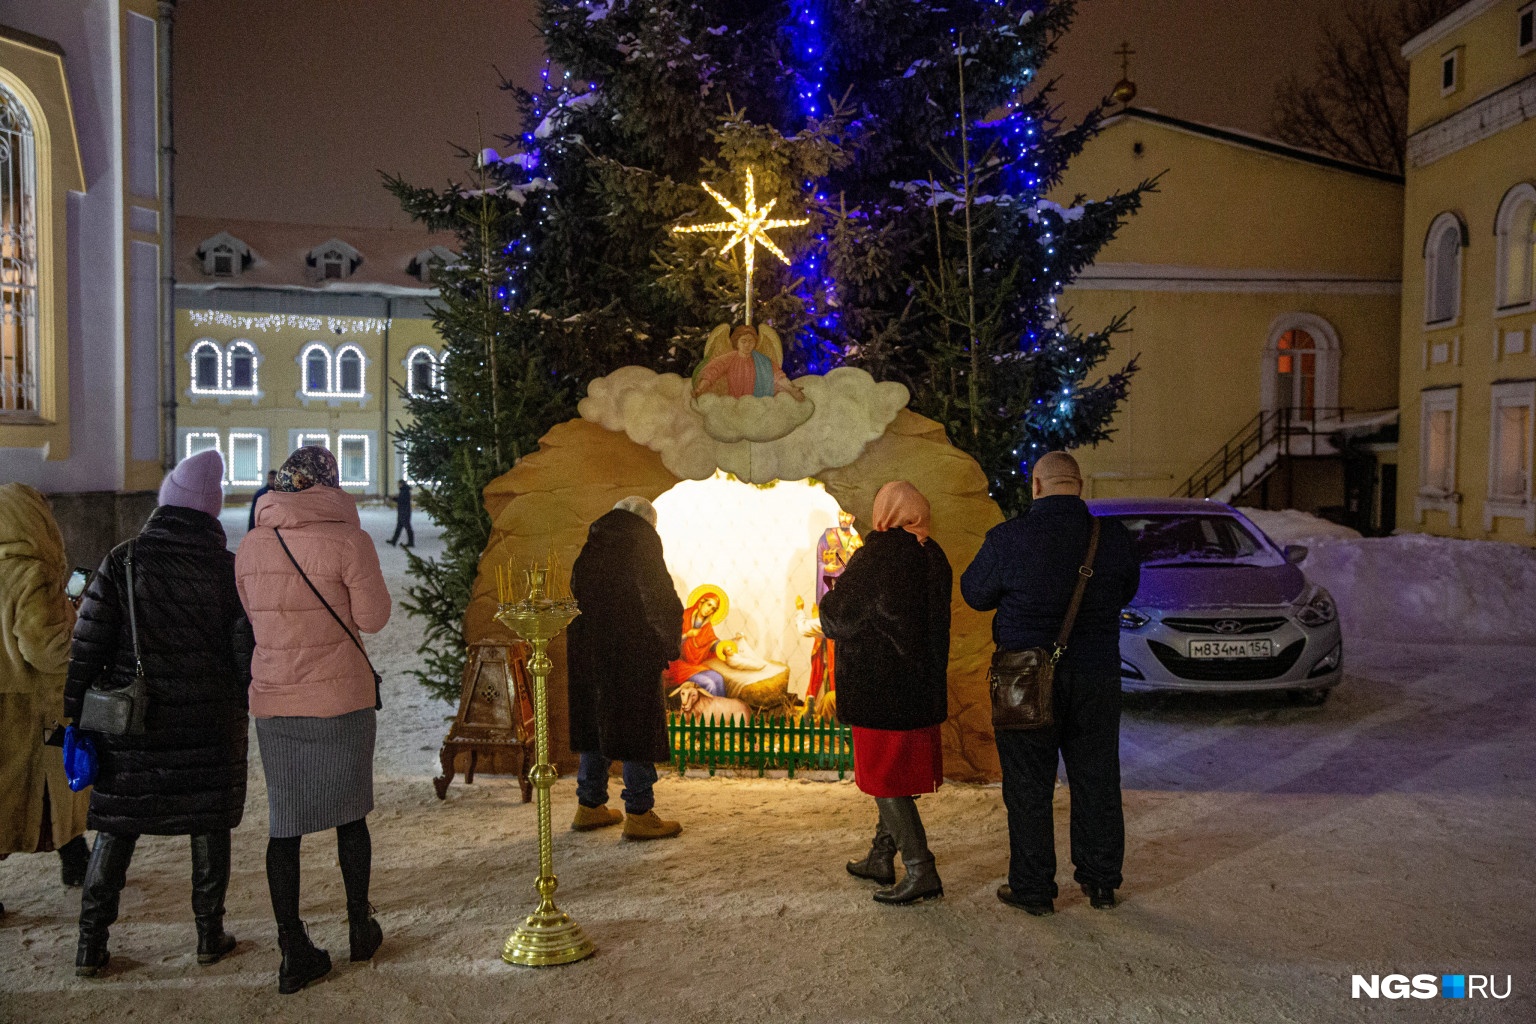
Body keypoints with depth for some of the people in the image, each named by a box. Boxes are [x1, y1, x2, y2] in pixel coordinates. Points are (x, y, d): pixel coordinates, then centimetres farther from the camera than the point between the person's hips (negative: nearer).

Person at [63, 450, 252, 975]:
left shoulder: (122, 561, -5)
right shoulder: (229, 568, -6)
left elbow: (88, 643, -4)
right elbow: (245, 647, -5)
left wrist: (76, 710, 5)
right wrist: (244, 702, 9)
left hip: (131, 721, 1)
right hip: (210, 720, 0)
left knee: (116, 828, 11)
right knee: (209, 823, 10)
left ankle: (91, 945, 17)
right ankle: (210, 935, 19)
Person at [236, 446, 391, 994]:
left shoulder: (250, 546, 2)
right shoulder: (349, 540, -13)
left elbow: (253, 616, 13)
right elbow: (373, 618, -9)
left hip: (272, 702, 3)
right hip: (342, 700, -3)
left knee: (284, 824, 10)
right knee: (349, 815, 15)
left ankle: (294, 953, 14)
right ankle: (360, 928, 29)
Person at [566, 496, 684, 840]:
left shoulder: (593, 546, 15)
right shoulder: (642, 540, -6)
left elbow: (579, 597, 16)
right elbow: (659, 596, -13)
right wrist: (669, 642, -3)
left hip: (587, 649, 7)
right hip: (630, 652, -7)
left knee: (596, 722, 15)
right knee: (637, 725, -1)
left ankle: (589, 806, 22)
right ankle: (639, 814, 1)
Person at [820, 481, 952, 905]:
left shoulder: (878, 552, -16)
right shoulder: (934, 556, 6)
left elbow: (839, 616, -10)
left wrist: (830, 597, 11)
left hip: (879, 685, -8)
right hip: (923, 683, 8)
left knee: (886, 778, -1)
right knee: (898, 775, 17)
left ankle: (921, 870, -2)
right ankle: (881, 857, 30)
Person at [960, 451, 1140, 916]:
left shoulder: (1008, 539, -15)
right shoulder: (1114, 537, -6)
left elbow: (975, 594, -2)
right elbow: (1126, 591, 10)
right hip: (1096, 676, 3)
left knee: (1029, 788, 9)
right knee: (1097, 781, 16)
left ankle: (1034, 888, 18)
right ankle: (1101, 882, 28)